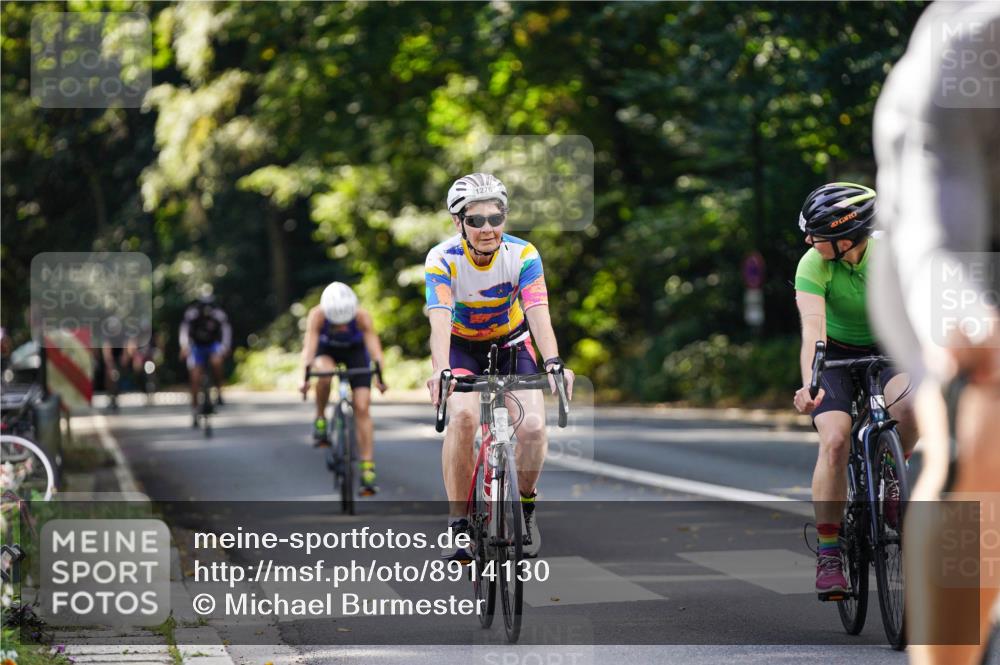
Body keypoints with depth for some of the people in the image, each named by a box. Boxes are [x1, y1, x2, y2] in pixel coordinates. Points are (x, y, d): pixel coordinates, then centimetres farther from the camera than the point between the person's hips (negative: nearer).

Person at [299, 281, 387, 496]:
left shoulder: (362, 317, -33)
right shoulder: (317, 315, -33)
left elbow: (374, 345, -40)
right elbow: (310, 344, -41)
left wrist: (380, 376, -54)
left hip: (355, 350, 0)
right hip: (326, 349, 0)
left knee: (362, 408, -13)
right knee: (325, 373, -37)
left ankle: (368, 469, -10)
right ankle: (320, 420, -12)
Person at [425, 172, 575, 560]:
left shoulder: (523, 255, -22)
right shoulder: (443, 260, -25)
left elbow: (538, 313, -34)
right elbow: (440, 319, -38)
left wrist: (552, 362, -52)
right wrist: (440, 370, -56)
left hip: (510, 343, 1)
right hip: (461, 346, -1)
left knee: (533, 426, -20)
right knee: (463, 416, -29)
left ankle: (526, 506, 9)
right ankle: (458, 522, -18)